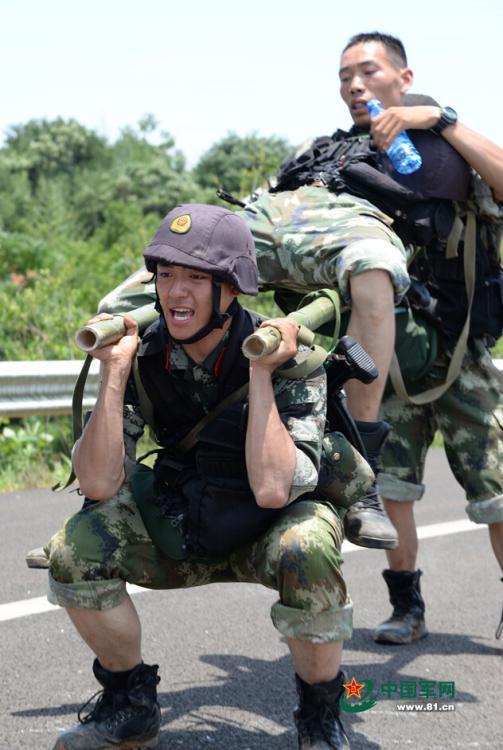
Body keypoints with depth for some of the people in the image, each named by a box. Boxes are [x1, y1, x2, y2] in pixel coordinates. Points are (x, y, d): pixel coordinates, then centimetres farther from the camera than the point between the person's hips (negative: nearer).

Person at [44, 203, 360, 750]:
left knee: (304, 553, -37)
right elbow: (98, 485, -21)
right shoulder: (145, 356, -13)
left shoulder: (290, 360, -23)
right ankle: (129, 706, 4)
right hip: (181, 535, 4)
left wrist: (260, 374, -34)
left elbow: (273, 489, -35)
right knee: (76, 550, -20)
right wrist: (114, 370, -26)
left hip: (266, 533, -3)